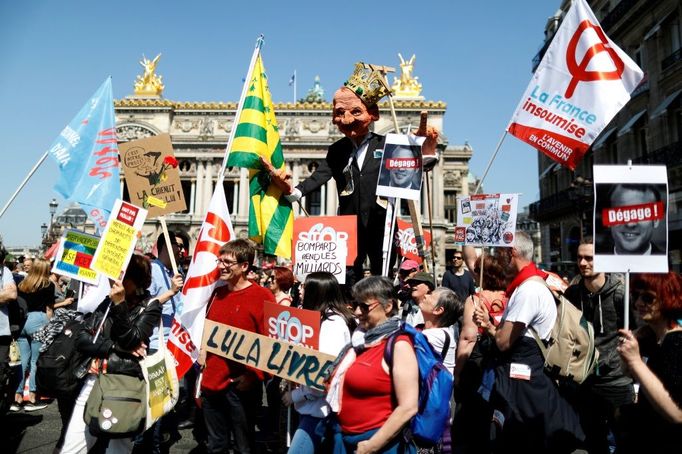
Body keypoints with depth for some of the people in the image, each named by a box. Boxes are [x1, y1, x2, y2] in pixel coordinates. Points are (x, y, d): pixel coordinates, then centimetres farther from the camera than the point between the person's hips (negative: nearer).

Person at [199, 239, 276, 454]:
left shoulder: (262, 296, -10)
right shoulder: (217, 294, 10)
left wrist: (252, 376, -14)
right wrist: (202, 356, 11)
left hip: (241, 385, -6)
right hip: (211, 382, 6)